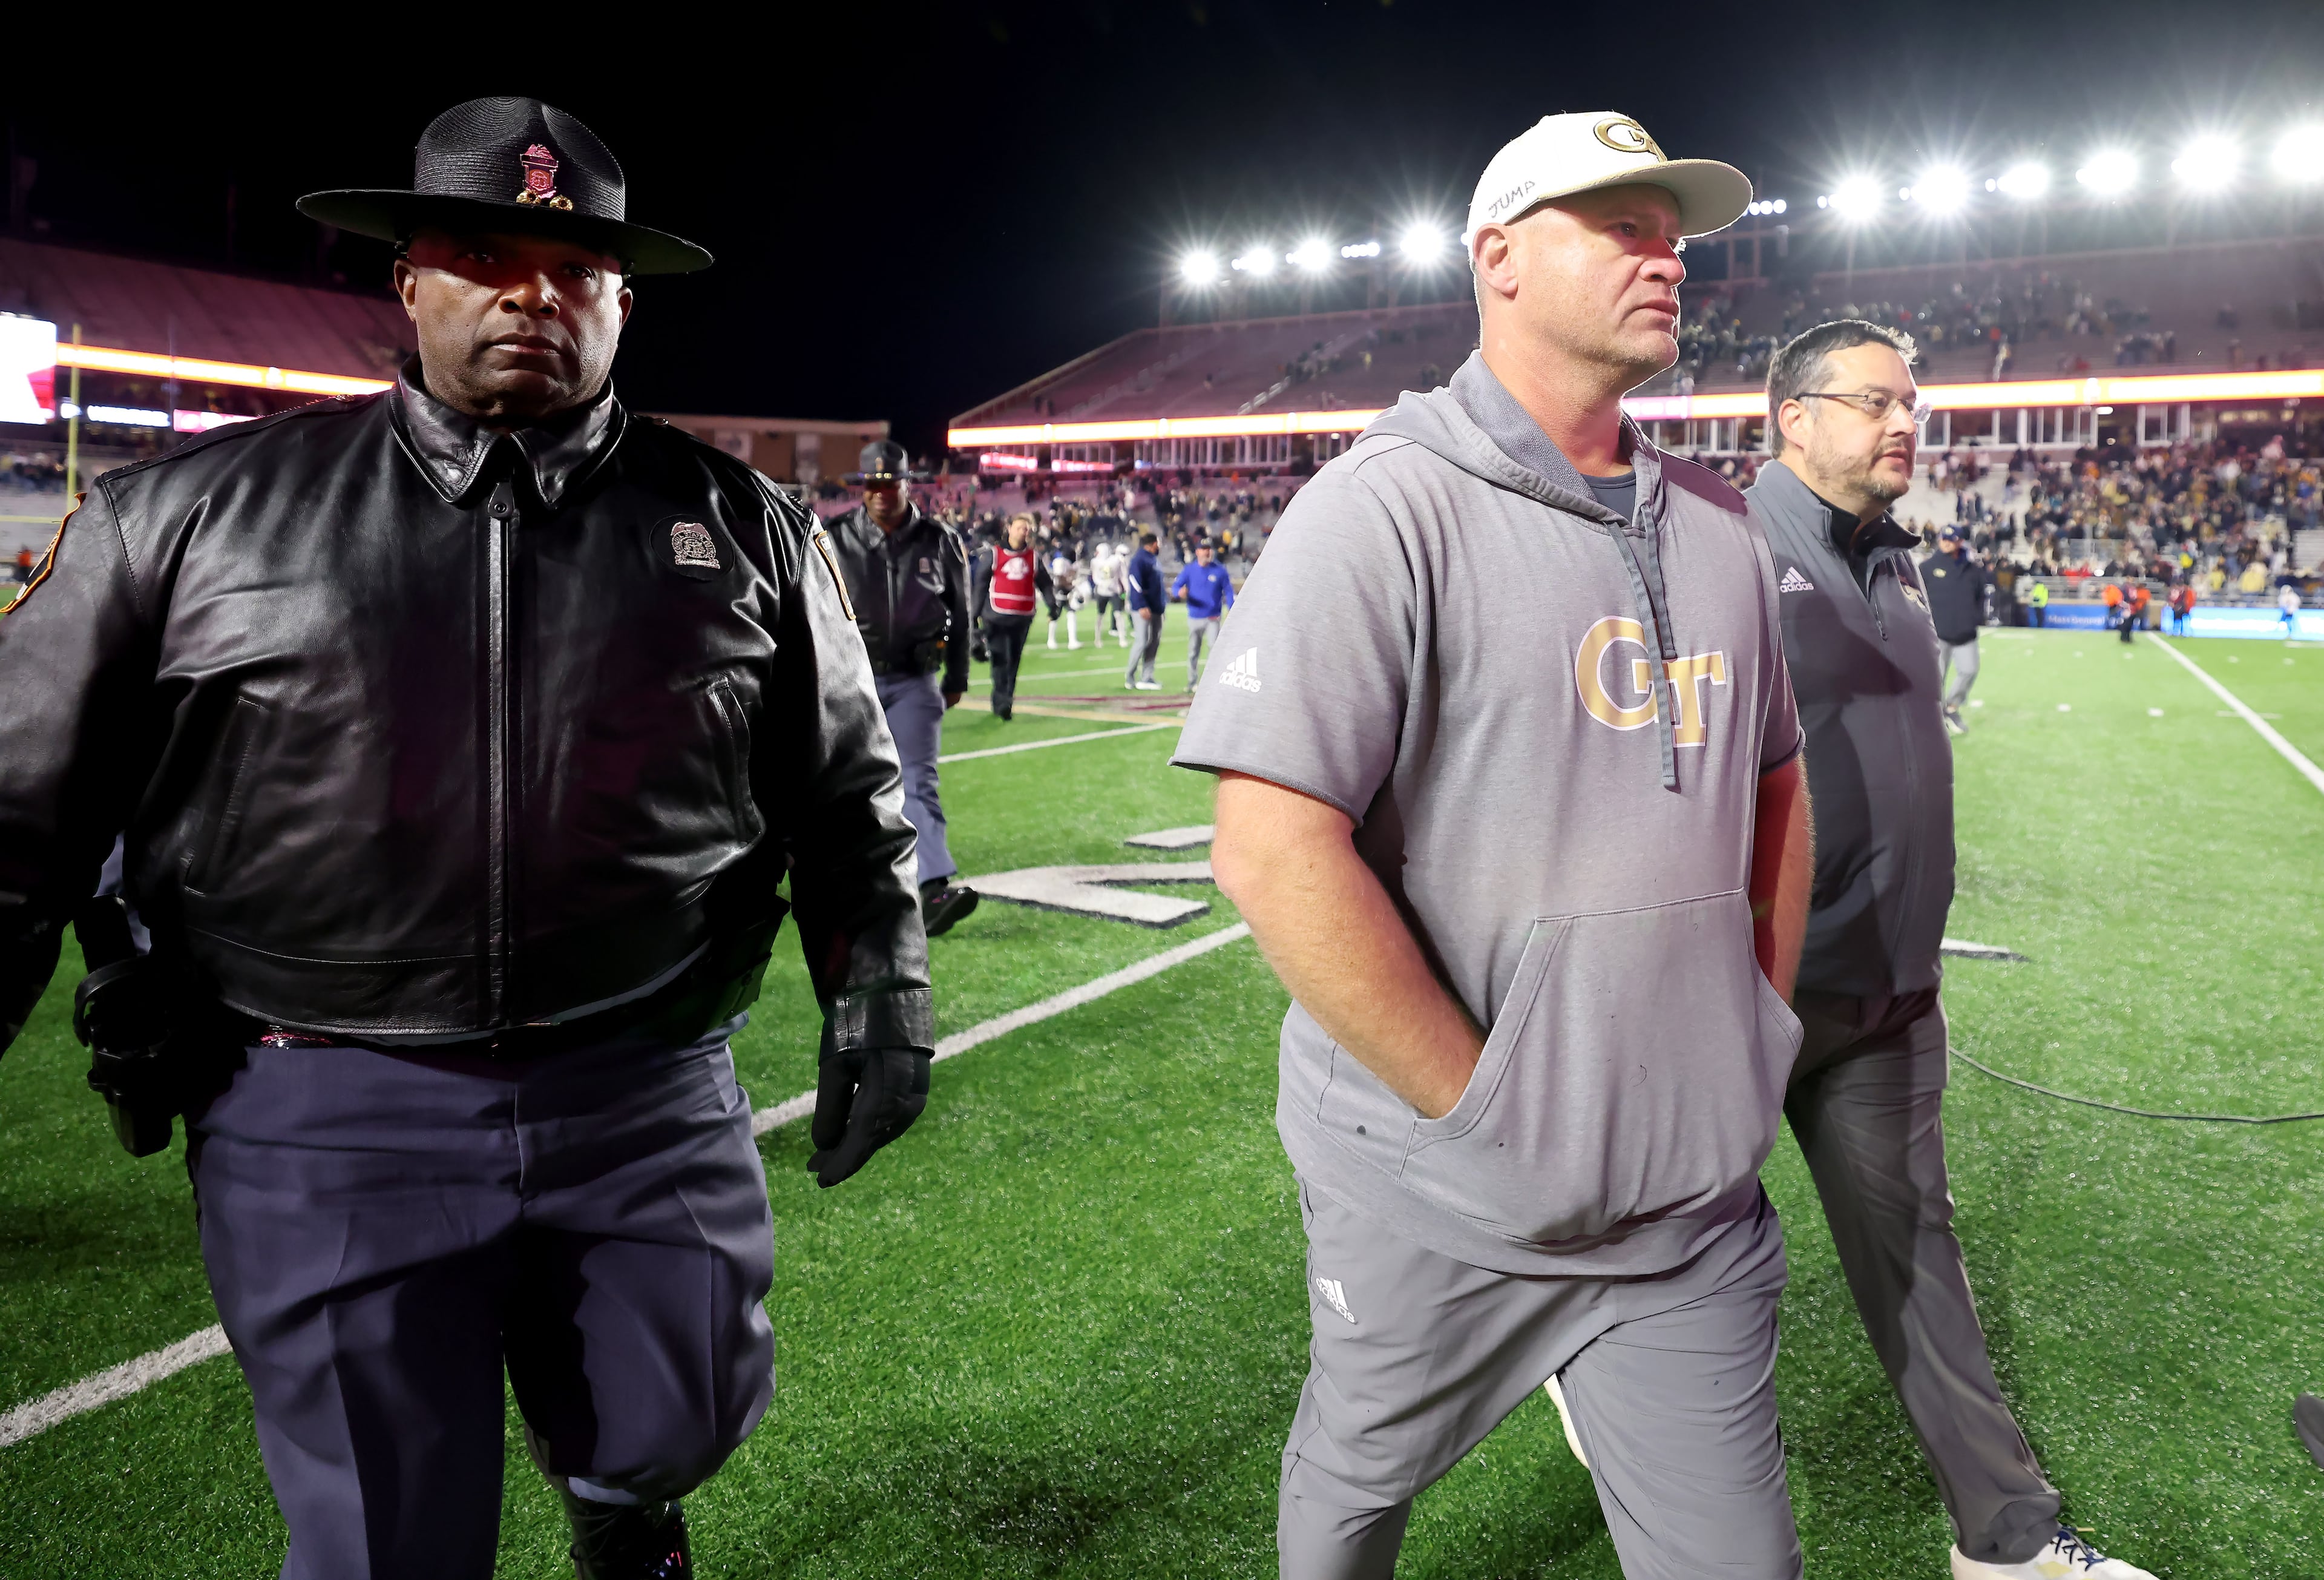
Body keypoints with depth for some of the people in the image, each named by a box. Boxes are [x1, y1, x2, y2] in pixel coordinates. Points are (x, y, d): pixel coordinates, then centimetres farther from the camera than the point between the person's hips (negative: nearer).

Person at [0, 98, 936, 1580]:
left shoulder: (741, 523, 4)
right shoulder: (191, 508, 1)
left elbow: (845, 787, 10)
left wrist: (880, 988, 4)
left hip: (650, 1089, 1)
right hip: (323, 1110, 0)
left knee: (673, 1433, 14)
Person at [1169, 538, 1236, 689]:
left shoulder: (1219, 571, 1)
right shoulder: (1188, 570, 2)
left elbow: (1228, 591, 4)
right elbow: (1176, 586, -4)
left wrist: (1231, 610, -8)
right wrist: (1180, 592, -29)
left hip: (1213, 618, -1)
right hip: (1194, 618, 1)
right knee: (1193, 651, 6)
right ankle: (1192, 682, 15)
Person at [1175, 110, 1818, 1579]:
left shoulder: (1721, 531, 8)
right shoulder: (1388, 507, -15)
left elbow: (1774, 784, 20)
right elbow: (1275, 851, -22)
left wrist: (1756, 1048, 11)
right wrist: (1490, 1110, -17)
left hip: (1695, 1201, 5)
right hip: (1438, 1203, -4)